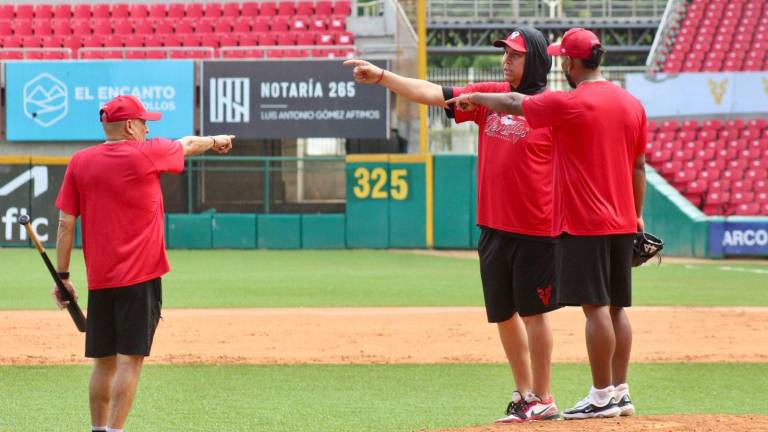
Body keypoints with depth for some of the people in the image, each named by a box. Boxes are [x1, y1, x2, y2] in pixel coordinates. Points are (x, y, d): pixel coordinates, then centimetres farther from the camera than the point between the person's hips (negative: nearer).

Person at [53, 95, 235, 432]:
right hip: (140, 277, -5)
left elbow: (65, 223, 3)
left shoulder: (79, 163, 5)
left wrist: (62, 276, 7)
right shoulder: (148, 153, -4)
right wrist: (215, 141, 37)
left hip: (98, 279, 5)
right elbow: (187, 145, 16)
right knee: (130, 359, -6)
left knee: (104, 361, 12)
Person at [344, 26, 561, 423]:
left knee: (533, 312, -1)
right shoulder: (488, 95, 9)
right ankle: (524, 394, 23)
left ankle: (541, 400, 8)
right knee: (502, 313, 12)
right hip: (493, 228, 6)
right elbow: (431, 93, 4)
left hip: (535, 231, -6)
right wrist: (381, 77, -8)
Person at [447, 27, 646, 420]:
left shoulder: (569, 104, -13)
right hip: (622, 224, 7)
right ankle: (620, 392, 14)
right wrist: (637, 215, 21)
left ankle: (602, 396, -5)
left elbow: (513, 104, 0)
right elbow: (638, 166, 13)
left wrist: (474, 99, 17)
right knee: (616, 306, 11)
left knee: (595, 307, -5)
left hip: (583, 225, -7)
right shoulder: (632, 104, 8)